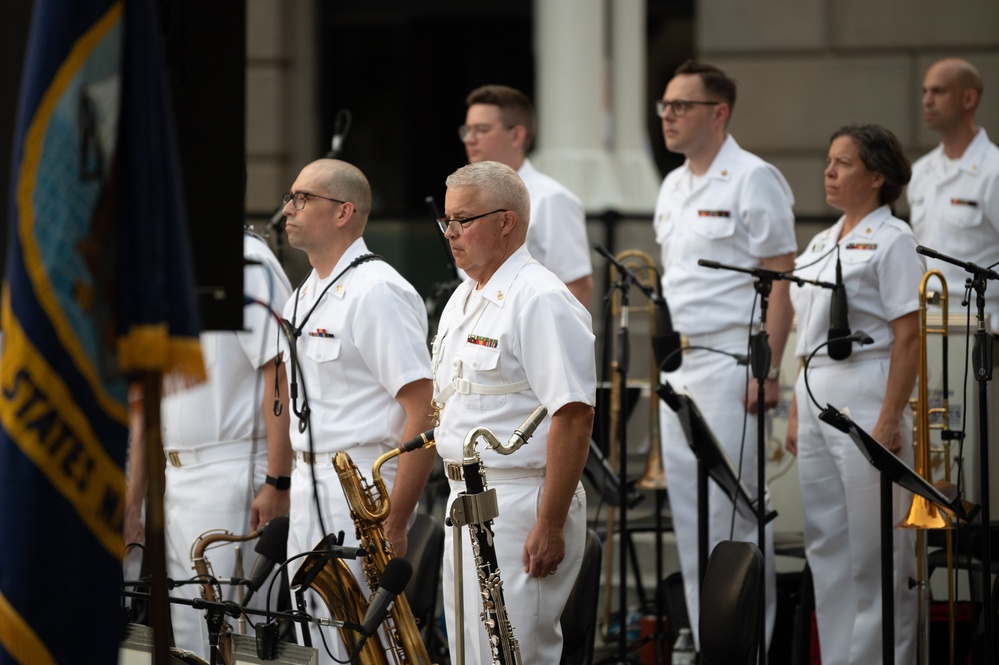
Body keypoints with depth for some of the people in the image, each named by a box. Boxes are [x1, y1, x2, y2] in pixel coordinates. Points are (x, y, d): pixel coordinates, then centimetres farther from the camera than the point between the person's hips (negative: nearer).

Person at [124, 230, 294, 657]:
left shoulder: (243, 263, -11)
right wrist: (131, 503, 19)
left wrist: (277, 483, -22)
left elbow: (281, 374, -18)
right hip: (174, 477, 9)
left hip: (233, 473, -9)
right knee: (182, 640, 10)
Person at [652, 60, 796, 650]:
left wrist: (768, 370, -19)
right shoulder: (673, 188, 16)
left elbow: (783, 281, -13)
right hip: (679, 368, 9)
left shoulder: (753, 180, -9)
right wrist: (665, 362, 16)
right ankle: (706, 645, 16)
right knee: (690, 512, 10)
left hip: (732, 361, -9)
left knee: (734, 512, -8)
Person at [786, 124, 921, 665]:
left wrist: (891, 419, -18)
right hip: (817, 400, 8)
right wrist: (796, 412, 15)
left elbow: (908, 338, -13)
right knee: (825, 539, 9)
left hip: (866, 398, -8)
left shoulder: (891, 241, -7)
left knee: (875, 544, -4)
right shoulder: (823, 244, 16)